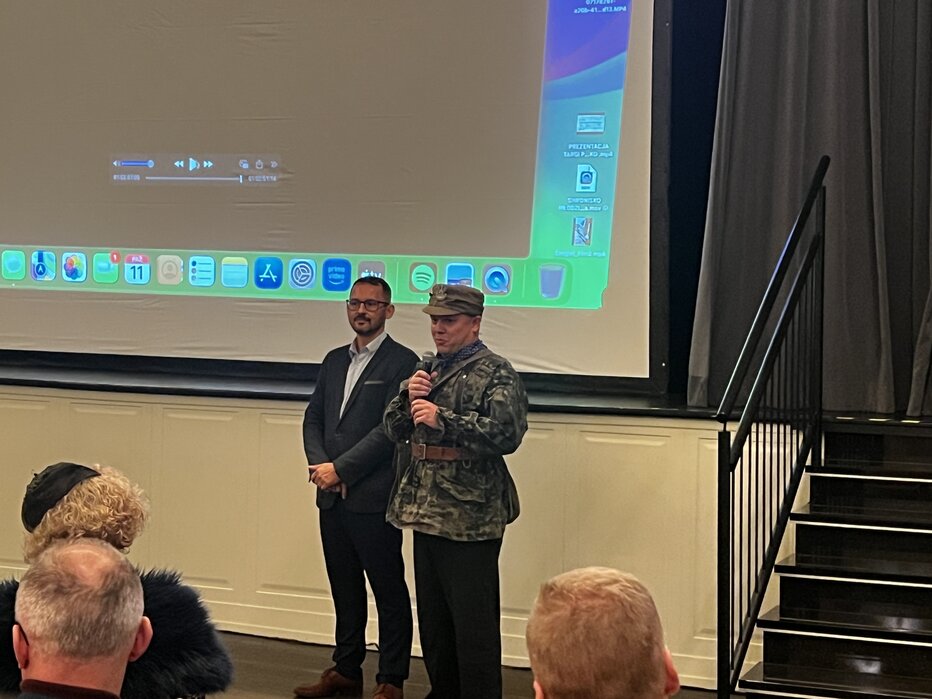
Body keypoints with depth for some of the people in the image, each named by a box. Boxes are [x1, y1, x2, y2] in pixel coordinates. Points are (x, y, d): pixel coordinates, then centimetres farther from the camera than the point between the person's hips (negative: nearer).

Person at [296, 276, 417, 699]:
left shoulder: (402, 362, -7)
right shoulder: (334, 361, 16)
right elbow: (314, 417, 13)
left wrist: (340, 468, -14)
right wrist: (319, 464, -5)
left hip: (374, 498, -7)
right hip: (332, 497, 7)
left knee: (389, 591, 1)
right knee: (344, 589, 15)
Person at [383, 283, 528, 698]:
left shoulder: (496, 374, -7)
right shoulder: (426, 369, 15)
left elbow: (507, 433, -20)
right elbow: (394, 429, 15)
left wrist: (443, 420, -24)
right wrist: (408, 396, -4)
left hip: (469, 518, -8)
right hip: (425, 511, 8)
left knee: (474, 621, -3)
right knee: (432, 617, 16)